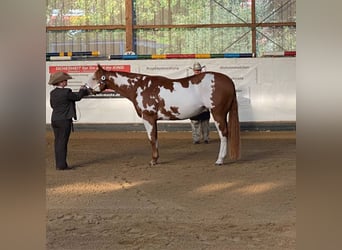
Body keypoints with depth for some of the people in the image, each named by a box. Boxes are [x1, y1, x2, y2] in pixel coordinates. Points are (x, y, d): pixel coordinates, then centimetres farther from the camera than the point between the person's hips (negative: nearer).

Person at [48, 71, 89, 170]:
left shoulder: (52, 93, 6)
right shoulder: (66, 92, -17)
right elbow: (77, 97, -4)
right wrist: (83, 90, 17)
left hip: (54, 120, 7)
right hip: (64, 120, -7)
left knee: (57, 142, 12)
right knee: (62, 142, -3)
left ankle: (59, 164, 17)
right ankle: (61, 165, 0)